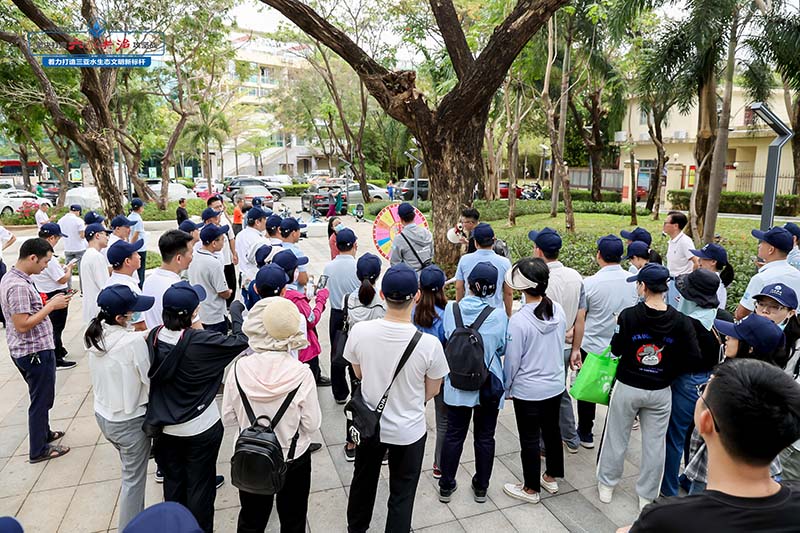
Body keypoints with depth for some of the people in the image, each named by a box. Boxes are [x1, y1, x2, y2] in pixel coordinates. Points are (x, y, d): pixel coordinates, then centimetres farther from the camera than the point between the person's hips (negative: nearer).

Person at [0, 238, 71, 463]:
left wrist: (50, 303, 3)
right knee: (41, 399, 6)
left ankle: (43, 433, 43)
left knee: (41, 396, 25)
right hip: (35, 352, -10)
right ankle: (38, 450, 21)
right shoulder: (19, 286, -25)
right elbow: (22, 325, -27)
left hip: (29, 350, 10)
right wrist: (51, 306, -22)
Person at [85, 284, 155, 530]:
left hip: (102, 415, 8)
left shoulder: (94, 334, -7)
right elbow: (150, 380, -20)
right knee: (134, 479, 12)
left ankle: (135, 517, 43)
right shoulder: (134, 342, -28)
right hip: (130, 420, -7)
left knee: (130, 470, 27)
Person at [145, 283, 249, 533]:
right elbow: (241, 341, -19)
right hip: (200, 428, -5)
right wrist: (236, 311, -4)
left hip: (166, 427, 5)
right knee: (200, 485, 13)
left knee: (173, 481, 23)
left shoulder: (154, 337, -11)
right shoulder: (200, 341, -28)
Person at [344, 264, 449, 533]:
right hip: (409, 431, -3)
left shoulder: (359, 331, -22)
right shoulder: (429, 344, -27)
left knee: (363, 480, 29)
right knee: (402, 493, 19)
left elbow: (359, 373, -3)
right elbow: (432, 391, -9)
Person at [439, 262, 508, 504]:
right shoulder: (499, 315, -17)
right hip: (489, 386, -1)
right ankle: (481, 487, 32)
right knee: (485, 438, 17)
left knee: (454, 435, 16)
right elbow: (502, 348, -2)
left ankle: (446, 486, 29)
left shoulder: (451, 309, -13)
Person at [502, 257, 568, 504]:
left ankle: (531, 488, 29)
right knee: (552, 430, 23)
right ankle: (551, 476, 43)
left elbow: (512, 361, -17)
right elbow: (560, 345, 5)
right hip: (556, 385, 6)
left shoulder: (519, 320, -27)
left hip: (528, 391, -6)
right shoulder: (559, 311, -9)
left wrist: (507, 388, 0)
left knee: (530, 439, 11)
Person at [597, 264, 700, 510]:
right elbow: (693, 356, -9)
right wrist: (670, 370, 6)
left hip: (627, 387, -1)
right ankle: (647, 496, 29)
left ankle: (606, 485, 31)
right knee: (654, 444, 15)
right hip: (660, 391, 2)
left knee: (616, 437, 15)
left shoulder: (629, 315, -19)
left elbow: (616, 349, -9)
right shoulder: (680, 321, -12)